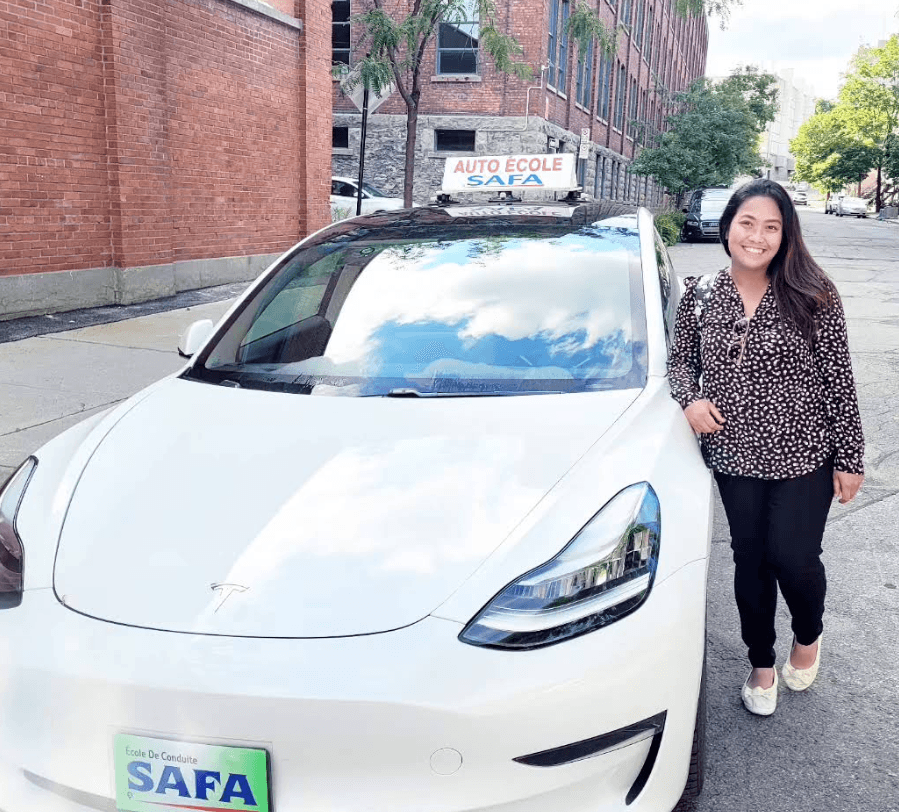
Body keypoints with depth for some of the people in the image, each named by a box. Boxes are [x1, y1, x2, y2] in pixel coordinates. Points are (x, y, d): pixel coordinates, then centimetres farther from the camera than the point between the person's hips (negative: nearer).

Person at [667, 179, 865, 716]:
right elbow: (681, 359, 11)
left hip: (803, 455, -2)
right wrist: (690, 399, -10)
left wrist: (850, 457, -6)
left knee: (792, 557, 1)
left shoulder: (812, 297, -11)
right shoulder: (700, 295, -2)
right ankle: (762, 664, 34)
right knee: (751, 560, 13)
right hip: (734, 456, 3)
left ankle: (809, 636, 36)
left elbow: (839, 379, -7)